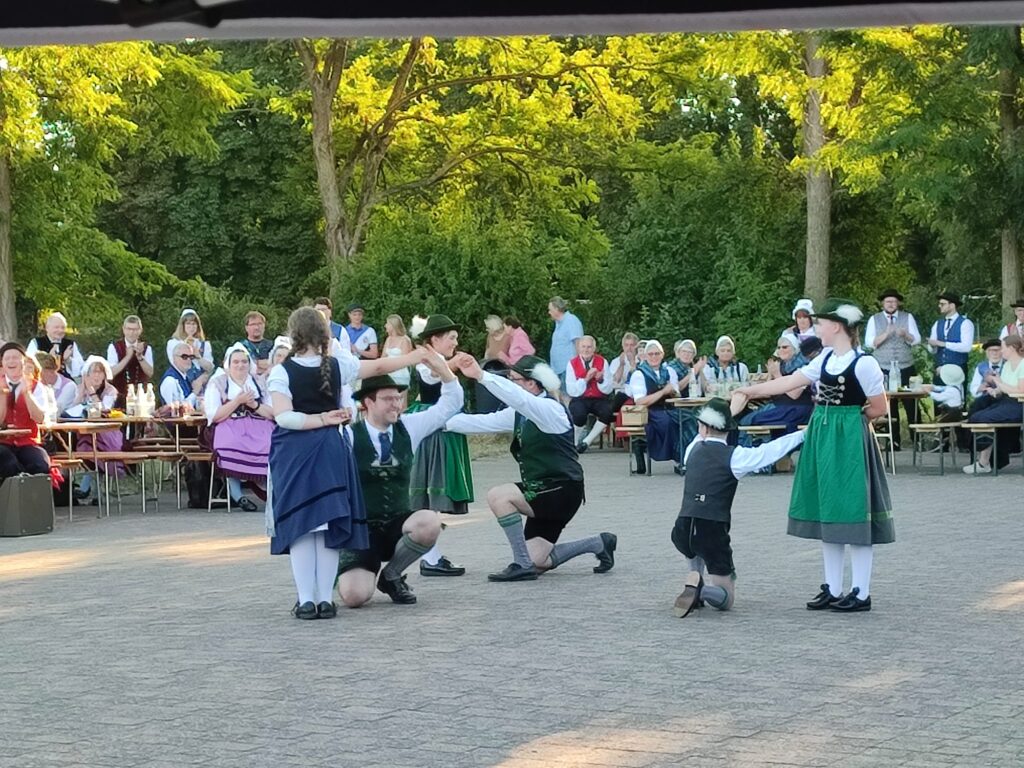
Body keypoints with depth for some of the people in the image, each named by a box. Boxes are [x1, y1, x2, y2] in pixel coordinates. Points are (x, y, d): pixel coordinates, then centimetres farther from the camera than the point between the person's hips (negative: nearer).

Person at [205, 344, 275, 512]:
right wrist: (238, 401, -10)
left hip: (259, 429, 2)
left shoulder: (260, 383, 17)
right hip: (230, 429, -2)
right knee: (232, 446, -36)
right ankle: (237, 495, -27)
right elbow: (214, 416, -3)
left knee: (272, 446, -30)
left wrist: (254, 405, -6)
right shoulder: (217, 383, 9)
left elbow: (274, 414, 11)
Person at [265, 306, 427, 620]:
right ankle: (325, 598, 6)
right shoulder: (338, 366, 0)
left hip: (293, 453, -2)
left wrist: (321, 419, -7)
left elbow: (283, 417, -17)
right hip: (330, 449, 2)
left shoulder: (281, 373, -8)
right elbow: (380, 367, 12)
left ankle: (306, 599, -2)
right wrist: (417, 356, 25)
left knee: (299, 524, 1)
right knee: (328, 524, 5)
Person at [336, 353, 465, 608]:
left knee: (430, 523, -32)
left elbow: (450, 405, 5)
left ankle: (391, 575, -2)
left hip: (399, 524, 4)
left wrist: (444, 371, -10)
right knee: (354, 595, -25)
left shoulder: (408, 427, 4)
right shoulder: (349, 436, -9)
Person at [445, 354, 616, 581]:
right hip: (544, 494, 9)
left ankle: (522, 565, -15)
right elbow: (483, 422, 11)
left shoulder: (549, 409, -16)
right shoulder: (520, 413, 9)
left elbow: (518, 397, -35)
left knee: (498, 496, -23)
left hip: (562, 490, -9)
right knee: (537, 562, 6)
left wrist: (481, 375, -43)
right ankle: (599, 544, 25)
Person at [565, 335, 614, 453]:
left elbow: (608, 390, -1)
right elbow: (571, 392, -11)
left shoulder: (602, 362, 0)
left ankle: (586, 442, -14)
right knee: (579, 413, -35)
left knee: (608, 411, -30)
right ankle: (575, 443, -7)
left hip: (598, 399, 2)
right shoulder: (572, 364, -4)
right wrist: (586, 379, -20)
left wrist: (600, 380, -20)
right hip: (579, 400, -2)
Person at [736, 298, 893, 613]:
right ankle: (832, 589, 18)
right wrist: (752, 390, 11)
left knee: (853, 514, -4)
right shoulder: (825, 359, 10)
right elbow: (791, 382, 13)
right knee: (828, 515, 11)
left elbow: (879, 408, -9)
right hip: (822, 439, 8)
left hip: (850, 441, -8)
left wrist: (848, 419, 1)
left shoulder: (864, 363, -13)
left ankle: (861, 593, 2)